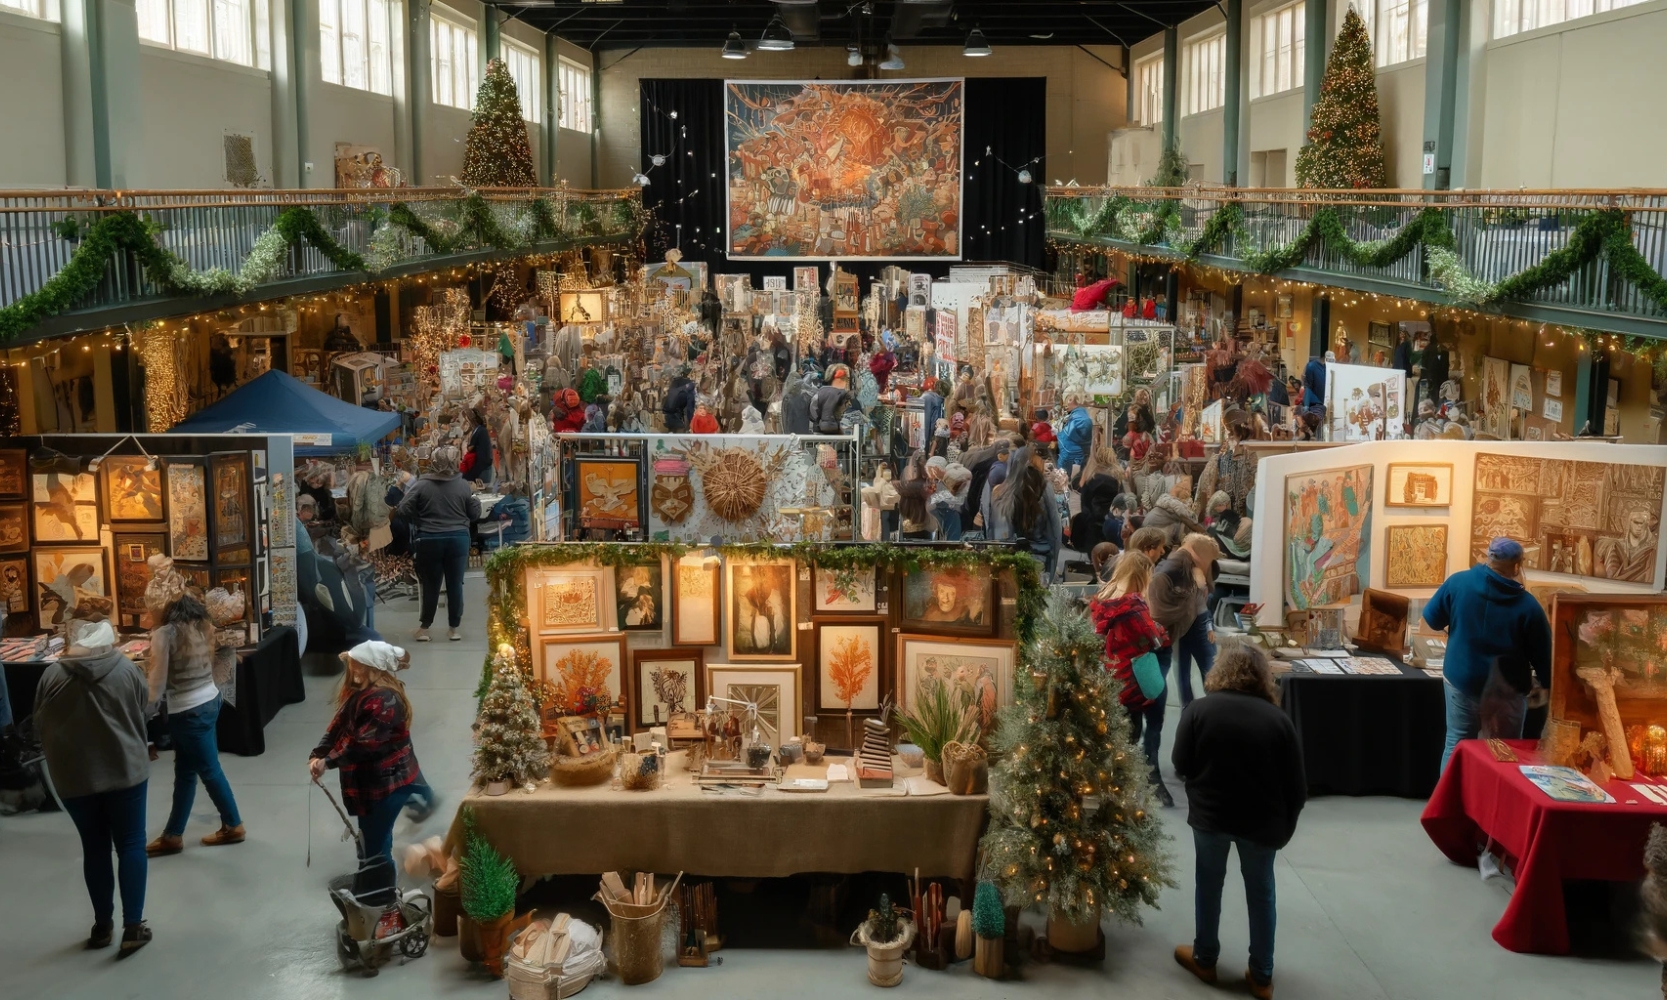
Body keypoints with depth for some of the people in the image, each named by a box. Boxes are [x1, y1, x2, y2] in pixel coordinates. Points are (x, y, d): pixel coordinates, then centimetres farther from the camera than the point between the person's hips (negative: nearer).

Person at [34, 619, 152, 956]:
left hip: (74, 777, 1)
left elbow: (41, 728, 4)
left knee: (94, 848, 13)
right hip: (125, 770, -1)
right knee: (131, 845, 7)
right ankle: (133, 927, 3)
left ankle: (103, 925, 23)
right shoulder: (126, 669, -4)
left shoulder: (53, 675, -5)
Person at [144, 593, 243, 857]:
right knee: (184, 771, 15)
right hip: (210, 701, 8)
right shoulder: (203, 627, 4)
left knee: (209, 770, 8)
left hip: (188, 711, -8)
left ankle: (233, 825, 22)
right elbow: (217, 664, 4)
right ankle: (172, 835, 24)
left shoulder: (165, 634, -17)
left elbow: (158, 680, -16)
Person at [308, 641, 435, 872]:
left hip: (385, 781, -10)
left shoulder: (384, 700, -27)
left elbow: (363, 743, -31)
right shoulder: (358, 692, 7)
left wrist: (328, 762, -29)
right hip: (370, 779, 10)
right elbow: (338, 727, 2)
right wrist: (317, 756, -11)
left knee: (374, 844, -1)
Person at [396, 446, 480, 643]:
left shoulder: (421, 485, -7)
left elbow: (404, 510, -9)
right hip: (458, 539, 1)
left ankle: (424, 628, 14)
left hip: (429, 540, -1)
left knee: (430, 585, 8)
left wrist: (417, 522, 9)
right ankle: (454, 628, 13)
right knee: (455, 584, 7)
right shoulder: (463, 486, -2)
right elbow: (475, 514, 3)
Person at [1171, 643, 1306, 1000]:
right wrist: (1285, 828, 8)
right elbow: (1296, 785, -6)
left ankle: (1204, 959, 34)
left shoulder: (1199, 710, -11)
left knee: (1209, 885, 20)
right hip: (1262, 821, 0)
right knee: (1261, 893, 17)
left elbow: (1180, 766, -4)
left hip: (1210, 815, 0)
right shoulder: (1277, 718, -10)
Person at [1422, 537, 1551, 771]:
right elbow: (1543, 656, -8)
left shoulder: (1458, 582, -9)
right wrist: (1549, 688, 8)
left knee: (1456, 746, 14)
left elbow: (1432, 619, 4)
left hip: (1460, 682, 2)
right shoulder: (1528, 606, -14)